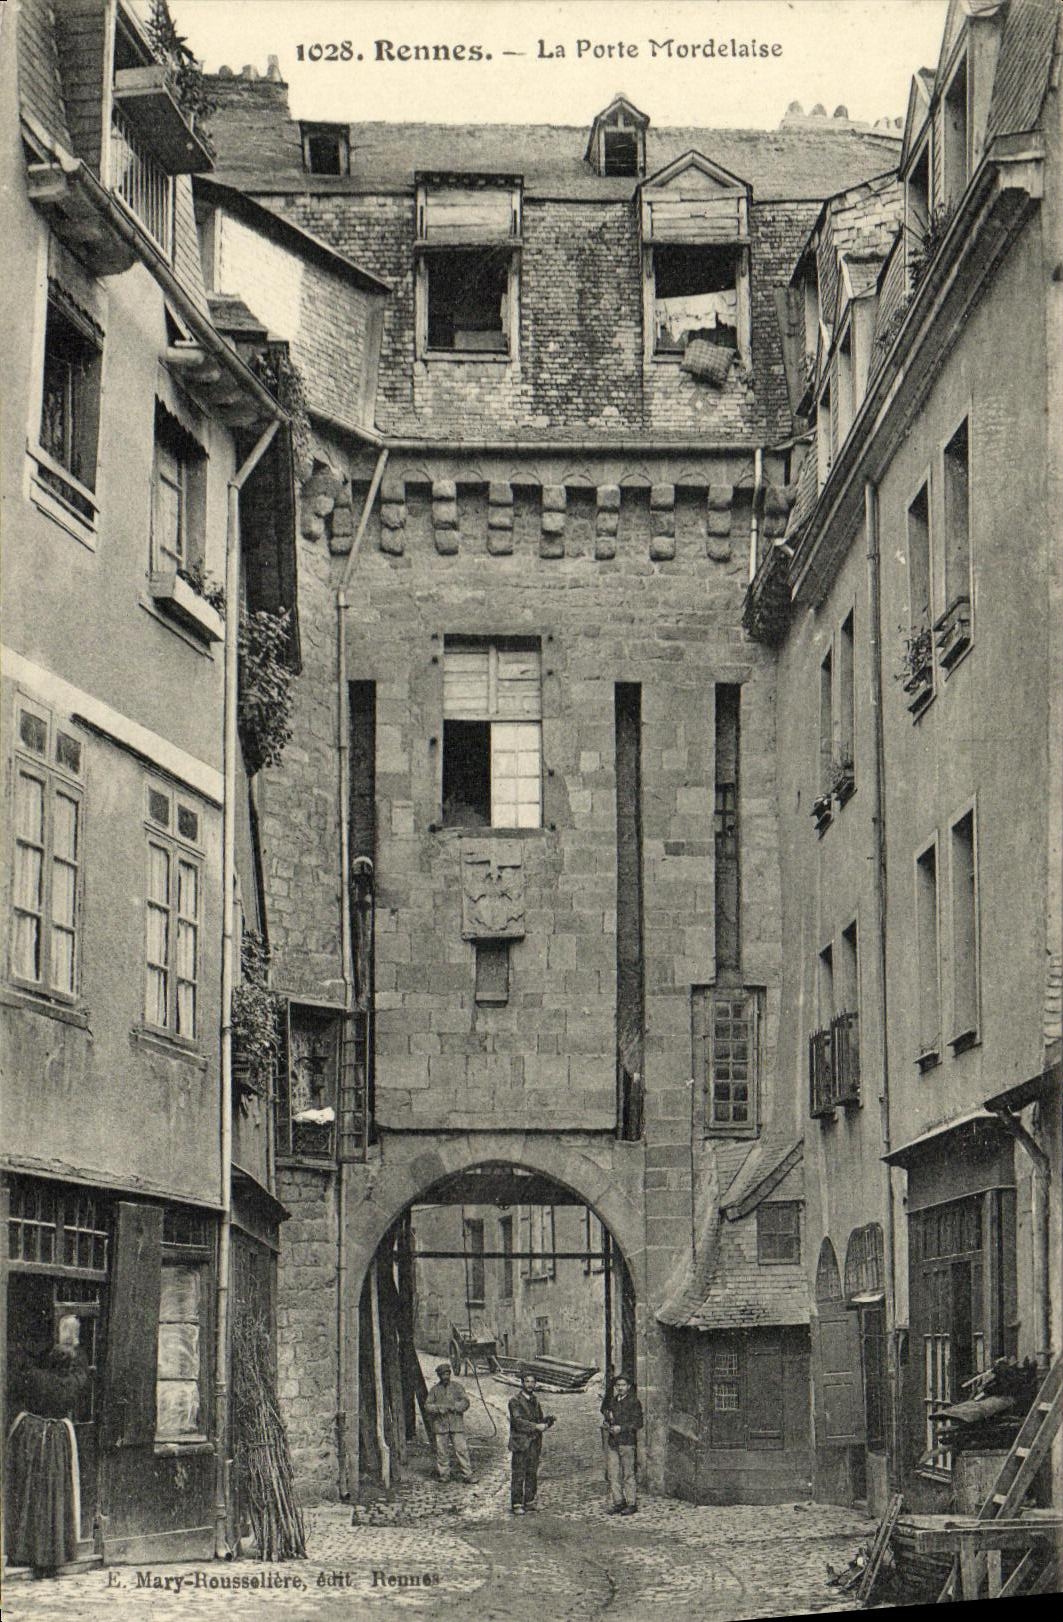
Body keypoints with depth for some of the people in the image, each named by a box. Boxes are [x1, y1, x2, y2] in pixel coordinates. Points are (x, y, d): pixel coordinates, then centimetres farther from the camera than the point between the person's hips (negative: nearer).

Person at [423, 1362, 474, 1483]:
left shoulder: (457, 1387, 6)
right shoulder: (434, 1389, 7)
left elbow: (465, 1403, -2)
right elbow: (427, 1406, 3)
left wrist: (452, 1407, -16)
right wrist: (438, 1408, -15)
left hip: (456, 1424, -1)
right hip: (440, 1425, 1)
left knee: (462, 1449, -6)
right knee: (441, 1451, 2)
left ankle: (467, 1475, -4)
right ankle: (444, 1475, 12)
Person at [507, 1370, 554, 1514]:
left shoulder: (535, 1401, 15)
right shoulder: (515, 1401, -6)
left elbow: (540, 1420, 18)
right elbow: (517, 1421, -18)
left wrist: (547, 1420, -5)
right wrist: (536, 1426, -23)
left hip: (535, 1444, 6)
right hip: (521, 1443, -6)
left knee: (532, 1474, 7)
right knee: (518, 1475, -6)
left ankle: (529, 1502, 14)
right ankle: (516, 1505, -3)